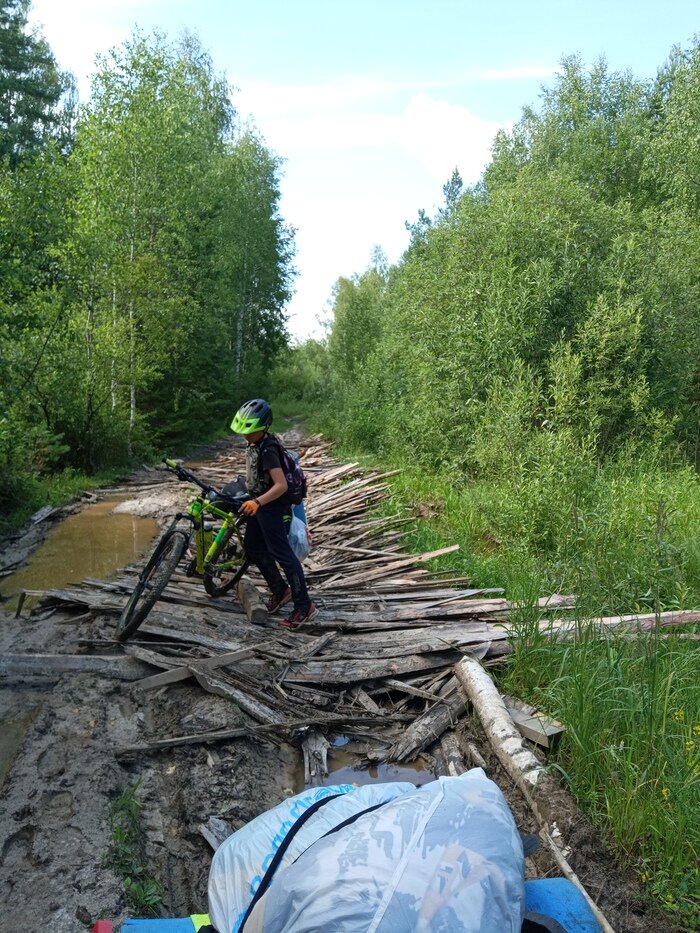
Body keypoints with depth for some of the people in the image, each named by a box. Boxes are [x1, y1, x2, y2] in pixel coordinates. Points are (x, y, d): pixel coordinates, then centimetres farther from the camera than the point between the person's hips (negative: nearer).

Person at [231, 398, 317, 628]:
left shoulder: (268, 450, -25)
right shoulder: (253, 443, 4)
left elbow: (281, 485, -32)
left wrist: (257, 502, -41)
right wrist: (253, 500, 29)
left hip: (272, 507, -10)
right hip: (258, 504, 10)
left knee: (282, 553, -7)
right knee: (253, 547, 17)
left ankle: (304, 606, 0)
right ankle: (280, 589, 30)